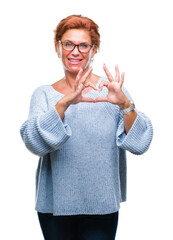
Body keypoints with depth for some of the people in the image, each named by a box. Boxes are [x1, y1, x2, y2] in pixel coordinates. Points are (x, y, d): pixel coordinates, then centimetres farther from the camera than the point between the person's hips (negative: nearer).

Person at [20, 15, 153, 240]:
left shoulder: (111, 91, -1)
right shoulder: (44, 94, 2)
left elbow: (139, 144, -10)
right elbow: (35, 142, -15)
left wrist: (125, 104, -27)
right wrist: (64, 103, -28)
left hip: (102, 204, -1)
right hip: (55, 204, 1)